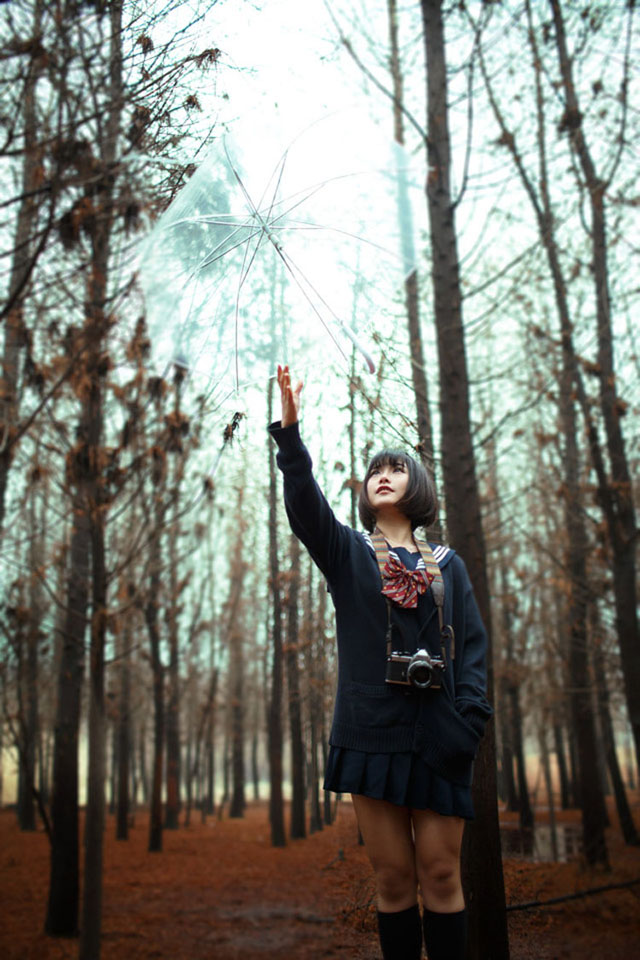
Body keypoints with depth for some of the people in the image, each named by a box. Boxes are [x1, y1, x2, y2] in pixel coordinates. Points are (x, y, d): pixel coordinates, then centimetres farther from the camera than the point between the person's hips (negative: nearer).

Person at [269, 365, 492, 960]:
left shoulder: (448, 564, 13)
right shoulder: (347, 552, 10)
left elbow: (473, 643, 6)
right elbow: (304, 499, -7)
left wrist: (470, 715, -8)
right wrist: (290, 429, -22)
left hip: (438, 732, 1)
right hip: (373, 728, 0)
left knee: (440, 873, 1)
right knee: (393, 877, 4)